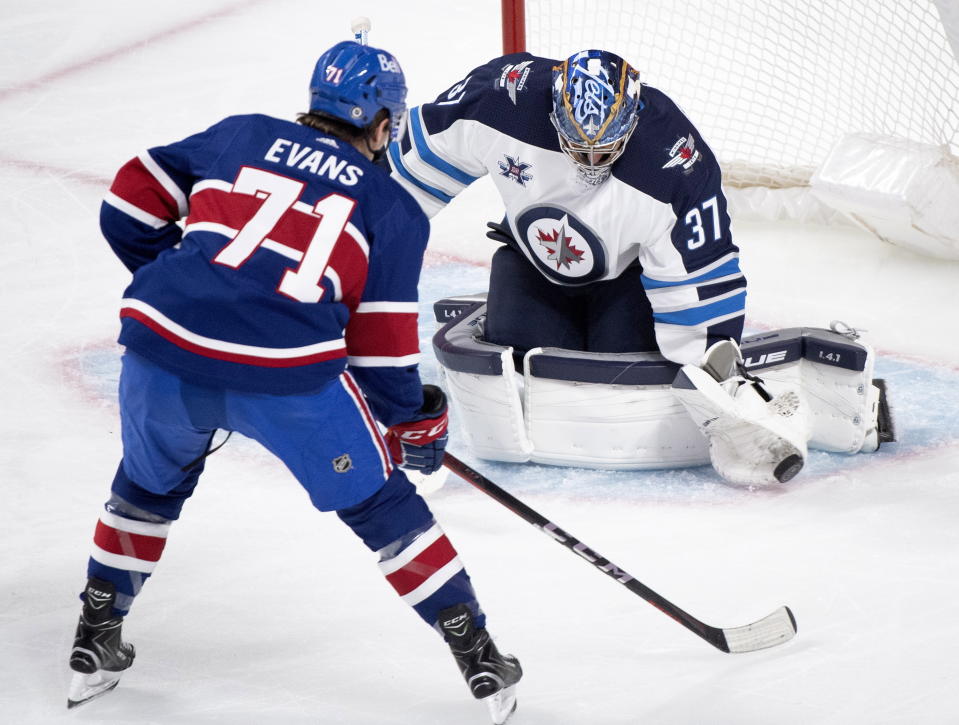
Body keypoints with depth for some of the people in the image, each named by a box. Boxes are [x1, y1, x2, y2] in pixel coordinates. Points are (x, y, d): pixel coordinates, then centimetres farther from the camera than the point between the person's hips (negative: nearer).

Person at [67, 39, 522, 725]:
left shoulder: (239, 135, 21)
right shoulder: (393, 207, 15)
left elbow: (130, 208, 21)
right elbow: (380, 347, 11)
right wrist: (416, 426, 26)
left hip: (163, 347, 2)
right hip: (290, 378, -2)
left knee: (150, 483, 31)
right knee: (380, 504, 16)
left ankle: (95, 642, 37)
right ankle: (480, 658, 18)